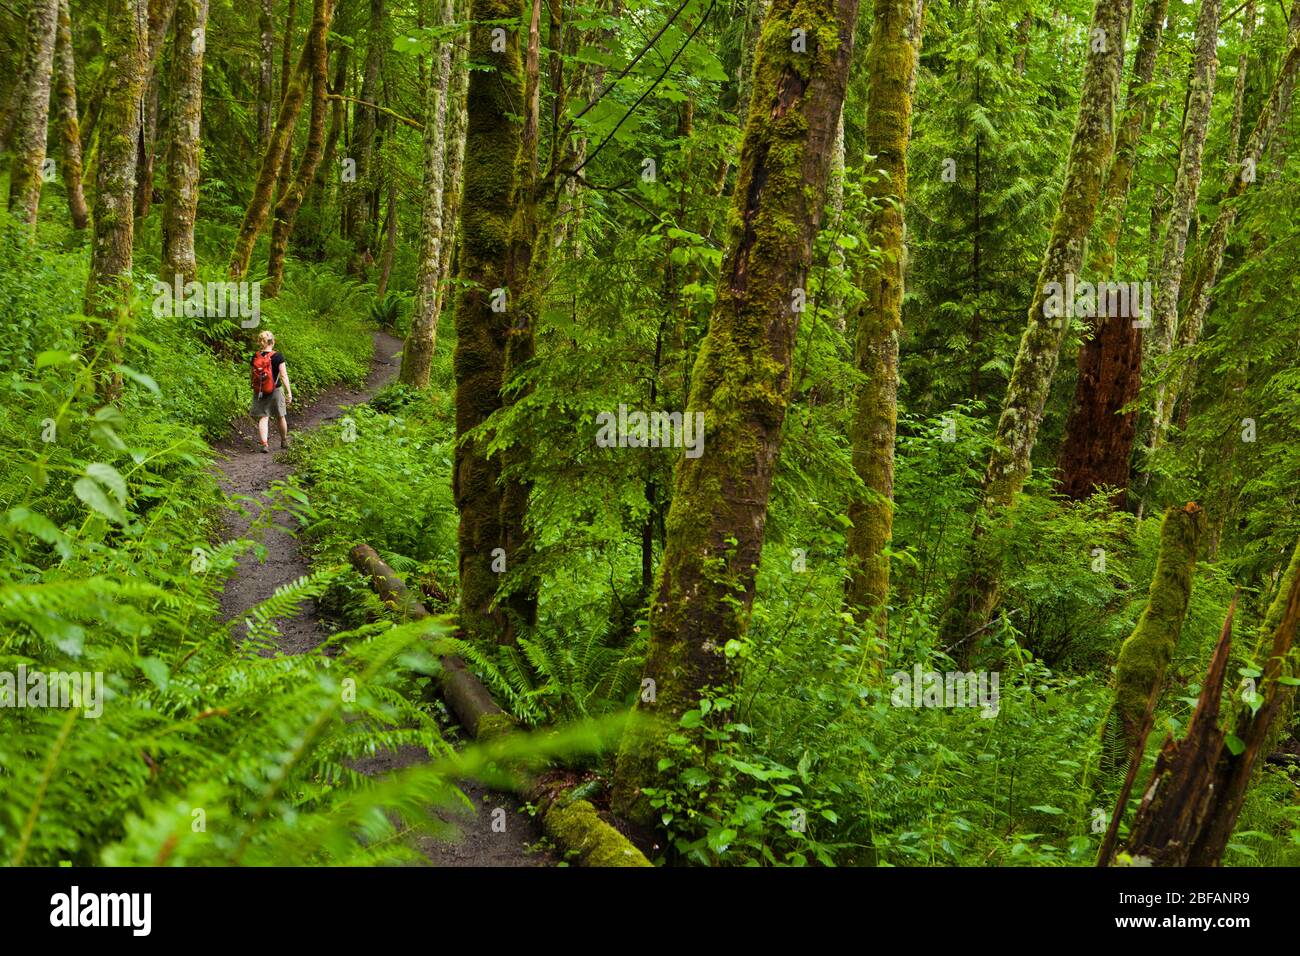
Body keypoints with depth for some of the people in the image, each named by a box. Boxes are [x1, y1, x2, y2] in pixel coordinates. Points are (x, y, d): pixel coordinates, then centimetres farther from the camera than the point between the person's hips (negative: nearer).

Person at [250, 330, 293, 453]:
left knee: (262, 418, 3)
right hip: (275, 391, -2)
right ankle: (284, 441, 32)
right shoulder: (278, 356, -11)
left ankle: (264, 444, -12)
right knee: (281, 416, 16)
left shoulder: (255, 357, -2)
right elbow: (284, 376, -13)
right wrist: (289, 393, -10)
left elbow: (254, 375, 4)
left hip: (259, 391, 2)